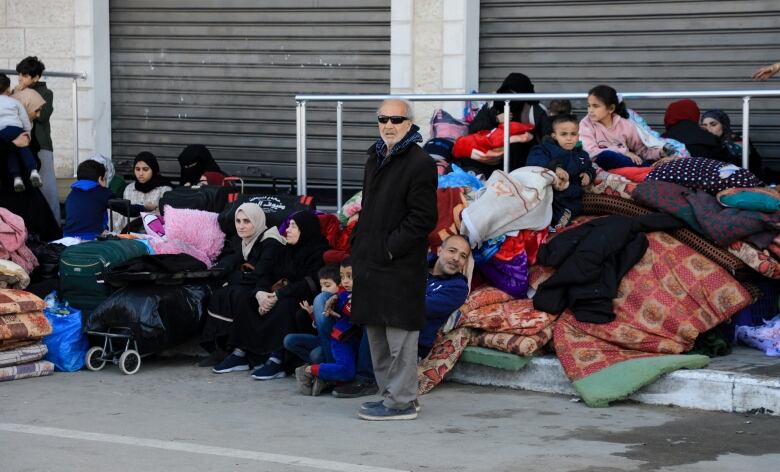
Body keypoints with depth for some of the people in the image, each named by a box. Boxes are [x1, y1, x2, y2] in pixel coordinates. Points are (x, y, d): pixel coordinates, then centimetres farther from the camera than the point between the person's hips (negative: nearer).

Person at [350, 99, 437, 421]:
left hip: (399, 267, -9)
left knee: (399, 334, -5)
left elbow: (422, 218, -15)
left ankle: (401, 401, 1)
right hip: (372, 261, 9)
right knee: (376, 332, 14)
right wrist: (359, 243, 14)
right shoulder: (375, 159, 18)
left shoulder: (419, 163, -10)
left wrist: (390, 247, -17)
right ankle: (390, 393, 24)